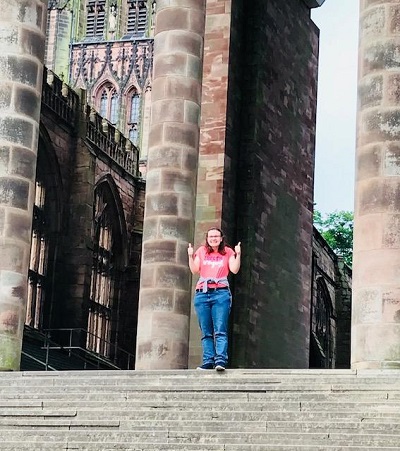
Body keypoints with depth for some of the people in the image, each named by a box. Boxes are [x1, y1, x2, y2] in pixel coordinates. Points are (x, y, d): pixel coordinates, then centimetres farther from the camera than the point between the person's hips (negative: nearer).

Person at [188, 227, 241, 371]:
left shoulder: (228, 252, 12)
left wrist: (238, 255, -10)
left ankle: (221, 360, -21)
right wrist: (190, 256, -3)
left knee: (220, 331, -13)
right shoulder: (201, 251, 16)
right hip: (202, 293, 3)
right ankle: (208, 361, -2)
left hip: (221, 293, -3)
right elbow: (194, 270, 9)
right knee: (206, 332, 0)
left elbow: (234, 270, 1)